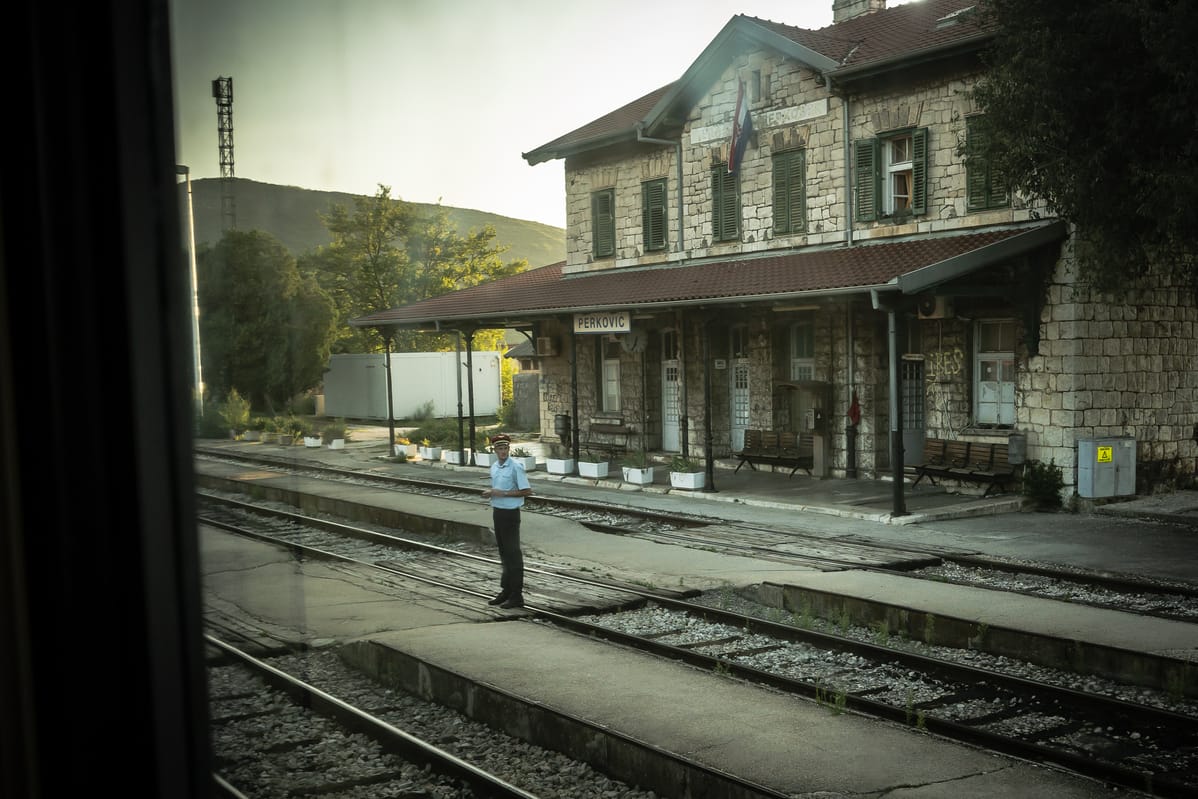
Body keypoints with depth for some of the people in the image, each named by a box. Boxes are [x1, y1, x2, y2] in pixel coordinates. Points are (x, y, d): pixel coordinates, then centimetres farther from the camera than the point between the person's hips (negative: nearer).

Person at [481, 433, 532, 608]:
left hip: (510, 513, -8)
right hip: (497, 512, 8)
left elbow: (526, 491, -16)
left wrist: (502, 493, -19)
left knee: (513, 553, -3)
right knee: (503, 552, 15)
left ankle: (516, 596, 2)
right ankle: (506, 590, 25)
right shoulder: (494, 467, 9)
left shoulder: (516, 467, -14)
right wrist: (490, 492, -1)